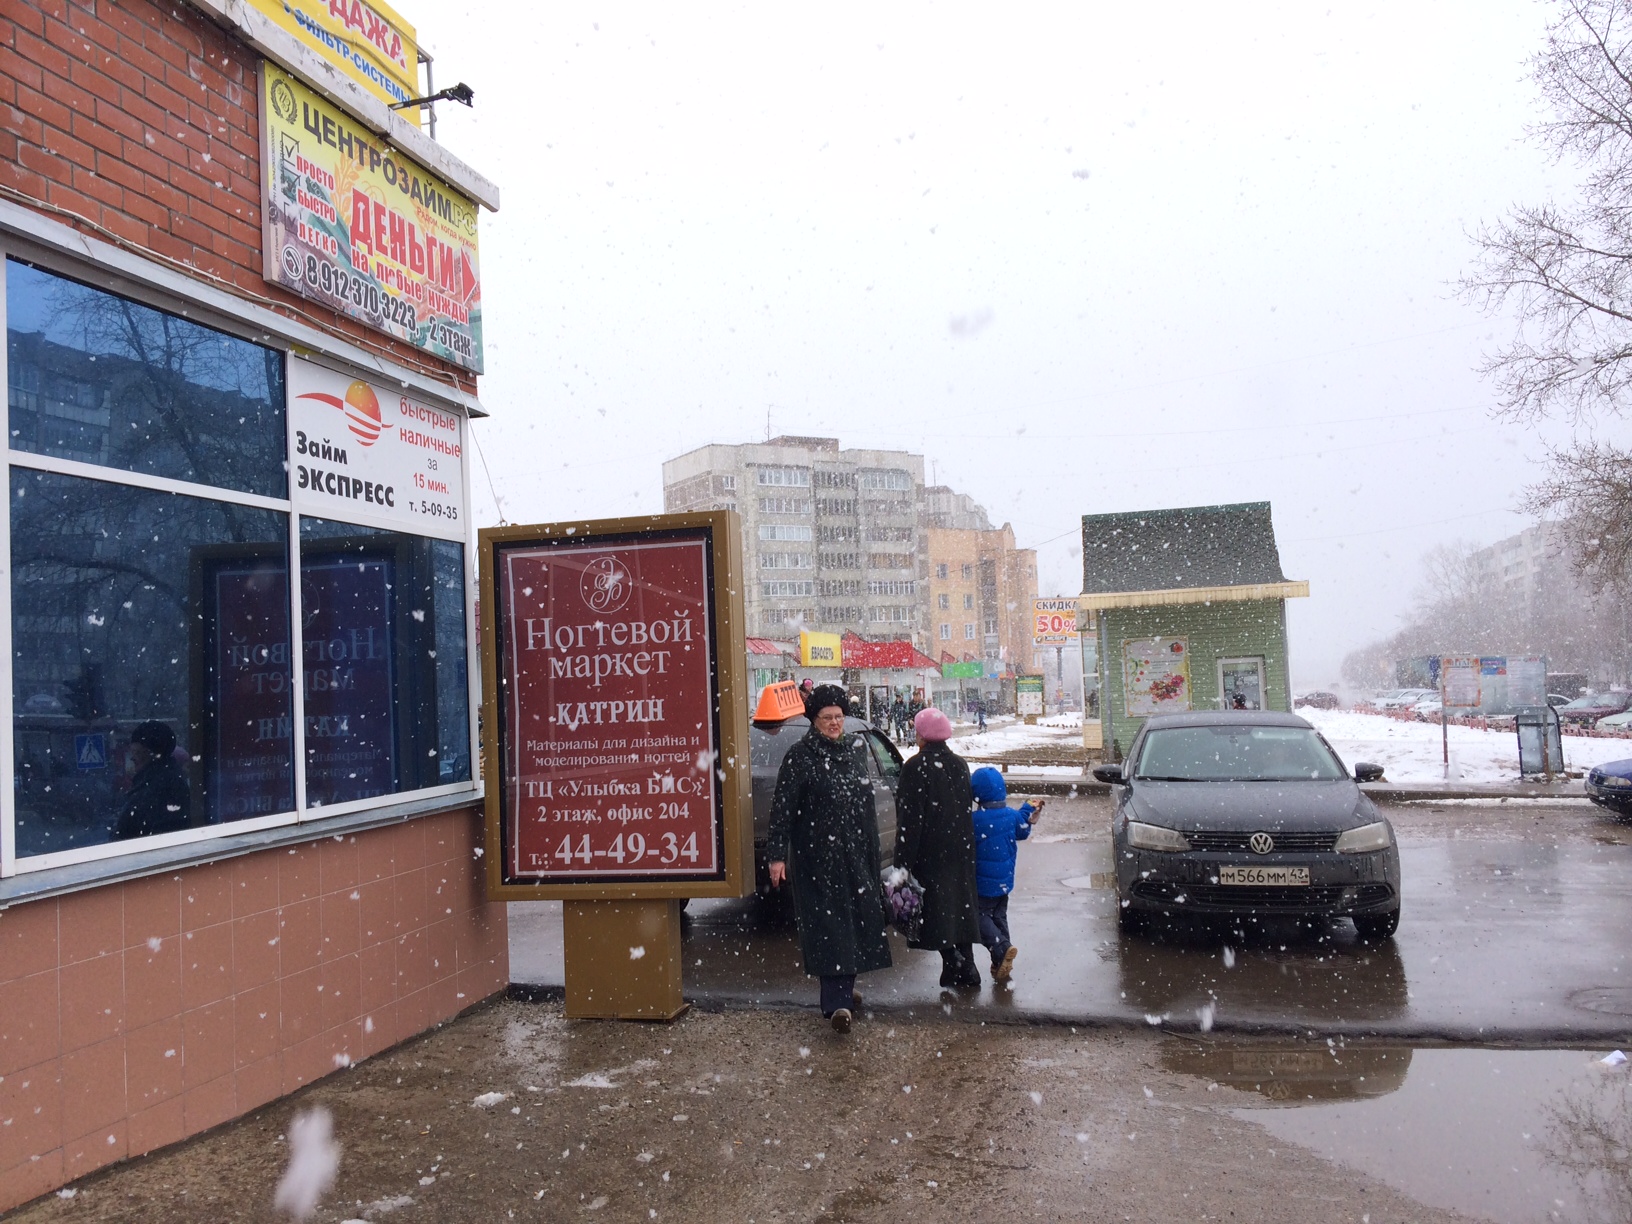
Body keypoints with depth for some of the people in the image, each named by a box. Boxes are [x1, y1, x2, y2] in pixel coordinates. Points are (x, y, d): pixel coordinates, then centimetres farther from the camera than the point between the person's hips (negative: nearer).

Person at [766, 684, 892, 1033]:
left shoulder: (856, 749, 11)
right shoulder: (799, 757, -8)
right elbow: (782, 807, -11)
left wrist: (871, 852, 21)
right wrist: (777, 854, -16)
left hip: (856, 855, 6)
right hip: (817, 857, -6)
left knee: (857, 919, 10)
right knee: (828, 924, -8)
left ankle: (843, 989, 26)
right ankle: (837, 1003, -10)